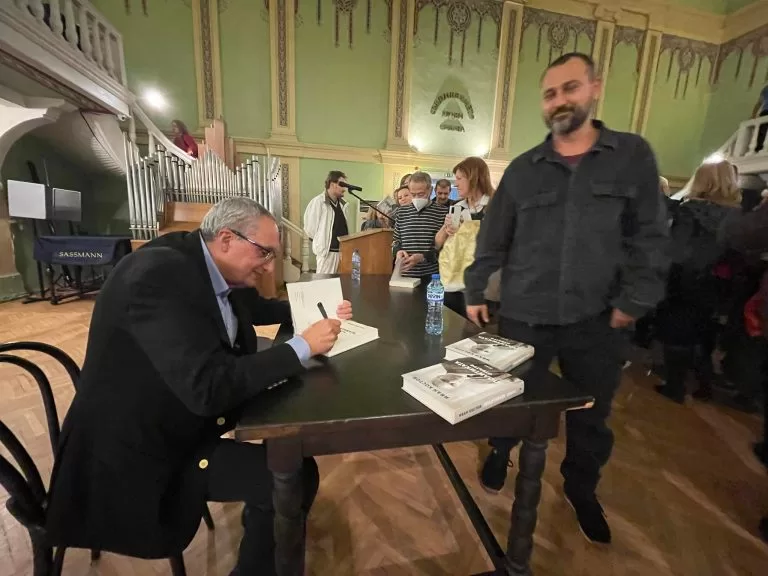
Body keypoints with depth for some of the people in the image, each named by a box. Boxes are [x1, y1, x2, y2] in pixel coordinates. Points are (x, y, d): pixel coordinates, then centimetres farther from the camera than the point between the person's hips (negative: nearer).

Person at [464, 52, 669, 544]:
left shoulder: (633, 156, 4)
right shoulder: (522, 168, 5)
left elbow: (650, 237, 2)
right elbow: (493, 239, 6)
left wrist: (636, 300, -6)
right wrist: (475, 292, 4)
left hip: (597, 320, 1)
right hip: (524, 316, 0)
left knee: (592, 417, 17)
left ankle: (581, 489, 43)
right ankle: (500, 455, 45)